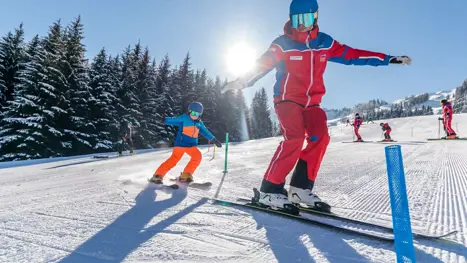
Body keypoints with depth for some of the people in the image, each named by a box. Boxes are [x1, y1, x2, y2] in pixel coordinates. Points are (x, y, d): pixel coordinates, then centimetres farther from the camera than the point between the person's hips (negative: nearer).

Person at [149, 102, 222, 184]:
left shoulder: (199, 123, 11)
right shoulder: (184, 118, -4)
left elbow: (205, 132, 20)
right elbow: (173, 120, -9)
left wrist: (214, 140, 20)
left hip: (192, 145, 5)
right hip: (180, 143, -5)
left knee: (198, 157, -15)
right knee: (174, 160, -12)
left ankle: (186, 175, -2)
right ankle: (157, 176, -2)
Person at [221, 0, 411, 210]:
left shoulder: (325, 43, 9)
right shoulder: (283, 44, -3)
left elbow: (351, 54, 13)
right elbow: (261, 65, -6)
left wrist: (390, 59, 13)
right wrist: (240, 82, -20)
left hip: (311, 103, 5)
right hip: (287, 100, -5)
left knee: (320, 138, -16)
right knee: (295, 139, -24)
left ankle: (301, 187, -4)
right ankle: (270, 190, -17)